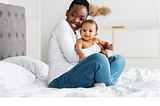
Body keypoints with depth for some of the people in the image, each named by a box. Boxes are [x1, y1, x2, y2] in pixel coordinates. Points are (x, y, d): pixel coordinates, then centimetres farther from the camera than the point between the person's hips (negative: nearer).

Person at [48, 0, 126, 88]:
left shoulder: (77, 33, 22)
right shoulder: (62, 25, -4)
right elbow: (71, 56, -14)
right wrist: (97, 48, -4)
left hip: (77, 76, 10)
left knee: (120, 59, 1)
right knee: (99, 58, -35)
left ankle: (98, 83, -26)